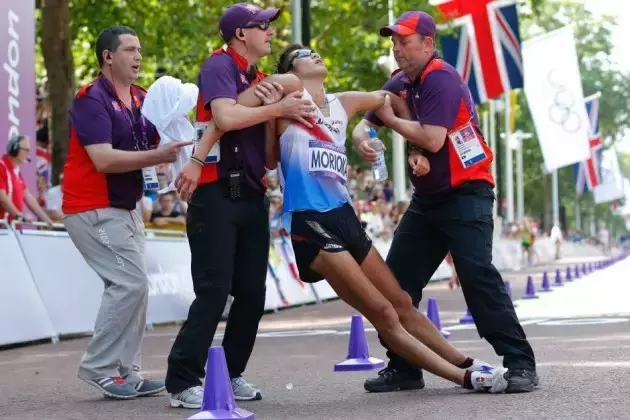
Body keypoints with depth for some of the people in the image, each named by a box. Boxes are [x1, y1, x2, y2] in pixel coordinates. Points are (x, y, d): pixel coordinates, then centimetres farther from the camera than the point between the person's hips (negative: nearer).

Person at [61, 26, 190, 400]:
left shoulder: (142, 100, 9)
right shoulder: (91, 100, -15)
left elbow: (157, 145, 11)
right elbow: (103, 159, -25)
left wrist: (177, 149, -11)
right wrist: (158, 156, -31)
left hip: (126, 208, 9)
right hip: (94, 210, -9)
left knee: (133, 286, 10)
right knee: (131, 283, -14)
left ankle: (126, 372, 17)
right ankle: (98, 367, -3)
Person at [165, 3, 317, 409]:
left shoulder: (261, 79, 18)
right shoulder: (220, 65, -7)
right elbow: (226, 117, -24)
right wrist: (279, 108, -15)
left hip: (252, 196, 8)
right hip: (217, 194, -8)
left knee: (252, 293, 8)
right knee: (214, 291, -10)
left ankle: (232, 373, 20)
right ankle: (183, 381, -4)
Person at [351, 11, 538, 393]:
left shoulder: (441, 80, -17)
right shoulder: (401, 84, 8)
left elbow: (432, 139, -26)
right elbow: (366, 120, 14)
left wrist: (391, 119, -11)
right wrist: (362, 136, -11)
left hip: (466, 193, -9)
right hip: (427, 197, 9)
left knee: (477, 275, -20)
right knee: (396, 279, 5)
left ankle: (520, 363, -14)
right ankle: (404, 367, 15)